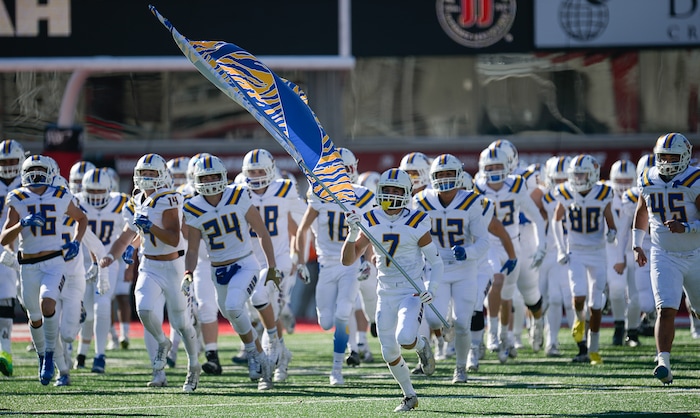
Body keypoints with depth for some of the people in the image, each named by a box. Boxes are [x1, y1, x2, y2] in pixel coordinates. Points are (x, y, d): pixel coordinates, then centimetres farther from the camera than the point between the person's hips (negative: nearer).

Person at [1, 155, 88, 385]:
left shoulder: (60, 198, 0)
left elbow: (81, 218, 20)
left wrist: (76, 242, 3)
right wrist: (21, 224, -27)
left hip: (54, 262, -2)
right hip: (28, 265, 2)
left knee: (47, 303, -26)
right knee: (35, 318, 11)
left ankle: (50, 355, -10)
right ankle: (42, 355, 37)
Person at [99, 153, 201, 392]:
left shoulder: (168, 200, -16)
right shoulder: (138, 202, 7)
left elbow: (174, 240, -24)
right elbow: (128, 233, 20)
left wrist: (150, 226, -34)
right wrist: (111, 255, 7)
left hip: (172, 266, -5)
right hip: (149, 267, 5)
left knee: (180, 322, 2)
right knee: (144, 309, -19)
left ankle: (194, 366, 25)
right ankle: (162, 343, 12)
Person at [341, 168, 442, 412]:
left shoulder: (417, 224, -9)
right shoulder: (370, 223, 1)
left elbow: (436, 262, -3)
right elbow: (347, 260, 0)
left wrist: (432, 290, -19)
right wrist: (353, 234, -16)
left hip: (412, 293, -4)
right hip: (385, 294, 4)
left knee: (405, 339, -28)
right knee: (390, 354, 6)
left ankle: (421, 346, 9)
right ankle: (410, 396, 28)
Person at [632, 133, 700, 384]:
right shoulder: (648, 182, 2)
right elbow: (641, 214, 21)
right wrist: (637, 245, 19)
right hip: (663, 257, 1)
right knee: (666, 309, -16)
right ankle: (664, 363, -24)